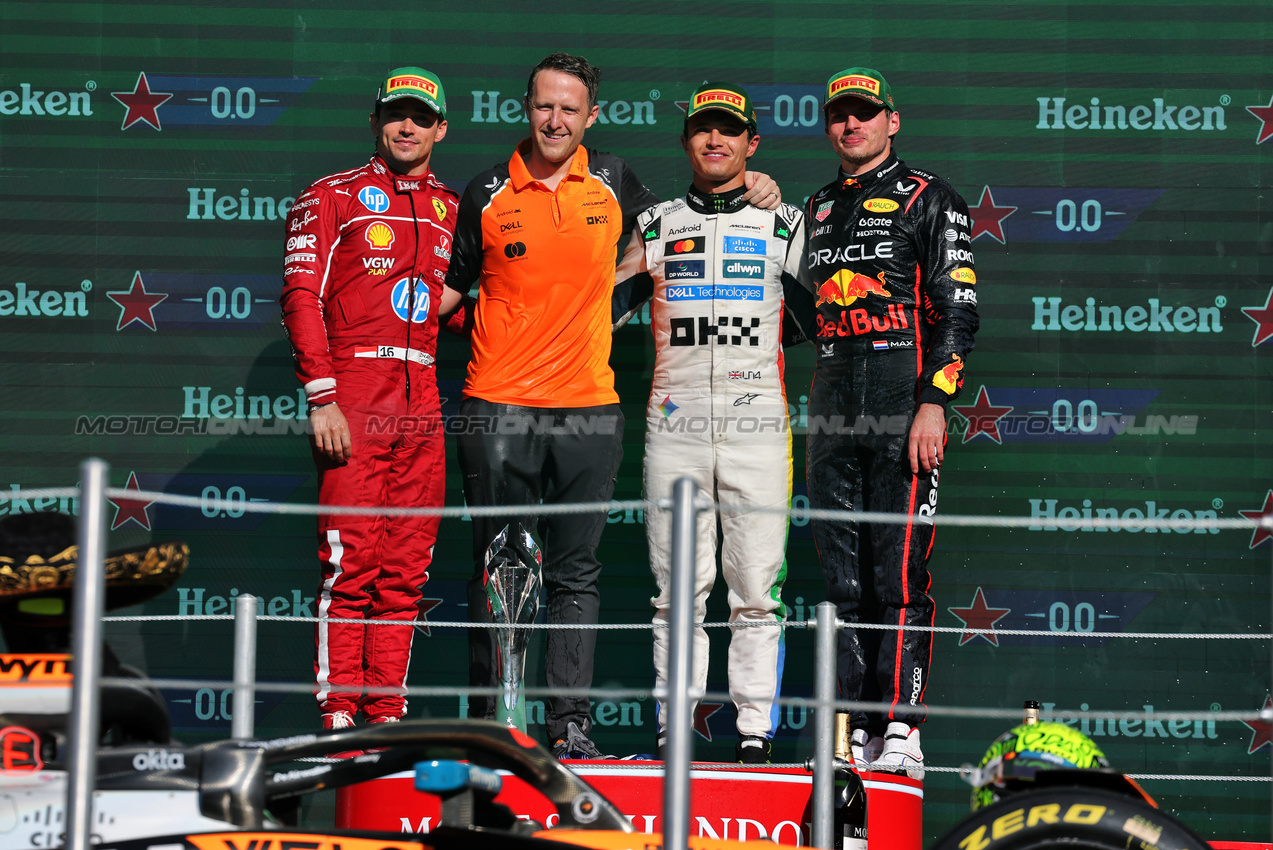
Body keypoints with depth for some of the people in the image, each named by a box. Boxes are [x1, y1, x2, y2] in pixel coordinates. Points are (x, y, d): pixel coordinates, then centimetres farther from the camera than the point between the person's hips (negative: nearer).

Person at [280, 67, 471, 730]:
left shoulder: (451, 210, 19)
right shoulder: (333, 197, 5)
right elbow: (301, 297, -3)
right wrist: (322, 397, -12)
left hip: (422, 402, 5)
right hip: (353, 400, -5)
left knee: (405, 571, 3)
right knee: (350, 561, -10)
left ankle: (387, 713, 7)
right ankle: (338, 715, -7)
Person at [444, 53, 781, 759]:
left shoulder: (611, 180, 7)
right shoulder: (487, 194, 2)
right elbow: (451, 284, 12)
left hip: (588, 408, 2)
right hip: (500, 408, -1)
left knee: (576, 574, 3)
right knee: (496, 569, 2)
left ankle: (569, 723, 5)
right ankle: (485, 718, 9)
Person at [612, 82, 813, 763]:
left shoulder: (785, 226, 11)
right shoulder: (656, 226, 14)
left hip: (757, 423, -1)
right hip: (674, 421, 1)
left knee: (757, 590, -4)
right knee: (677, 590, 1)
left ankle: (755, 733, -1)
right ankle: (671, 733, 5)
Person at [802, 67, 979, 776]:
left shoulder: (930, 199, 2)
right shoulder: (819, 208, 21)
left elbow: (958, 310, -5)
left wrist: (933, 403, -14)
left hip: (905, 404, -6)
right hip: (833, 413, 6)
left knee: (899, 576, -10)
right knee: (843, 580, 4)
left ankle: (903, 729, -9)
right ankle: (854, 731, 8)